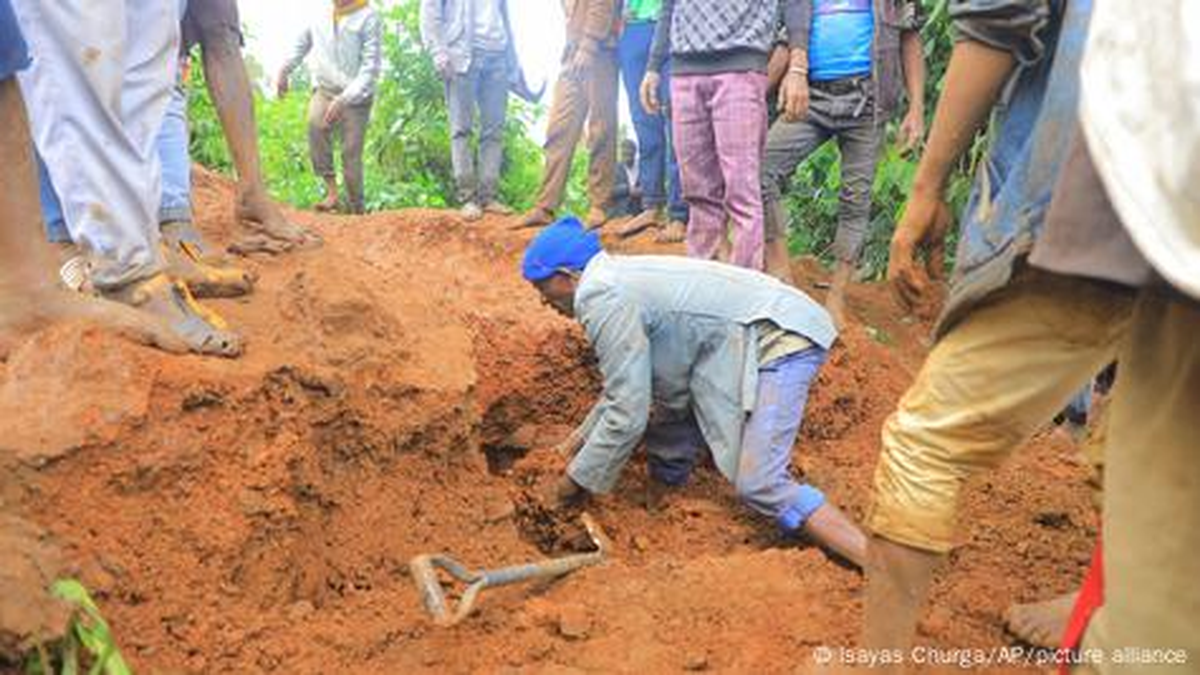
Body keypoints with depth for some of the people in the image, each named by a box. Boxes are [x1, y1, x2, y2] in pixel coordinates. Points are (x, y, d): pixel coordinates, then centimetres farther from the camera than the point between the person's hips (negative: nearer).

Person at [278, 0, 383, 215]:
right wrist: (284, 70, 6)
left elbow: (371, 66, -14)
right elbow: (301, 44, 24)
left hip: (355, 98, -3)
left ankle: (356, 210, 4)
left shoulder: (368, 18, -8)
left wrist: (343, 99, -23)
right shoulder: (320, 19, 6)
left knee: (351, 155, -9)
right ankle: (331, 189, -21)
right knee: (315, 124, -26)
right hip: (324, 89, 3)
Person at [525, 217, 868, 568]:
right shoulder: (617, 278, 14)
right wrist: (586, 433, 33)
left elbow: (627, 414, -17)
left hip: (778, 339, -11)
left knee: (759, 484, -18)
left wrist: (577, 479, -3)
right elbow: (628, 381, 28)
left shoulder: (601, 299, -17)